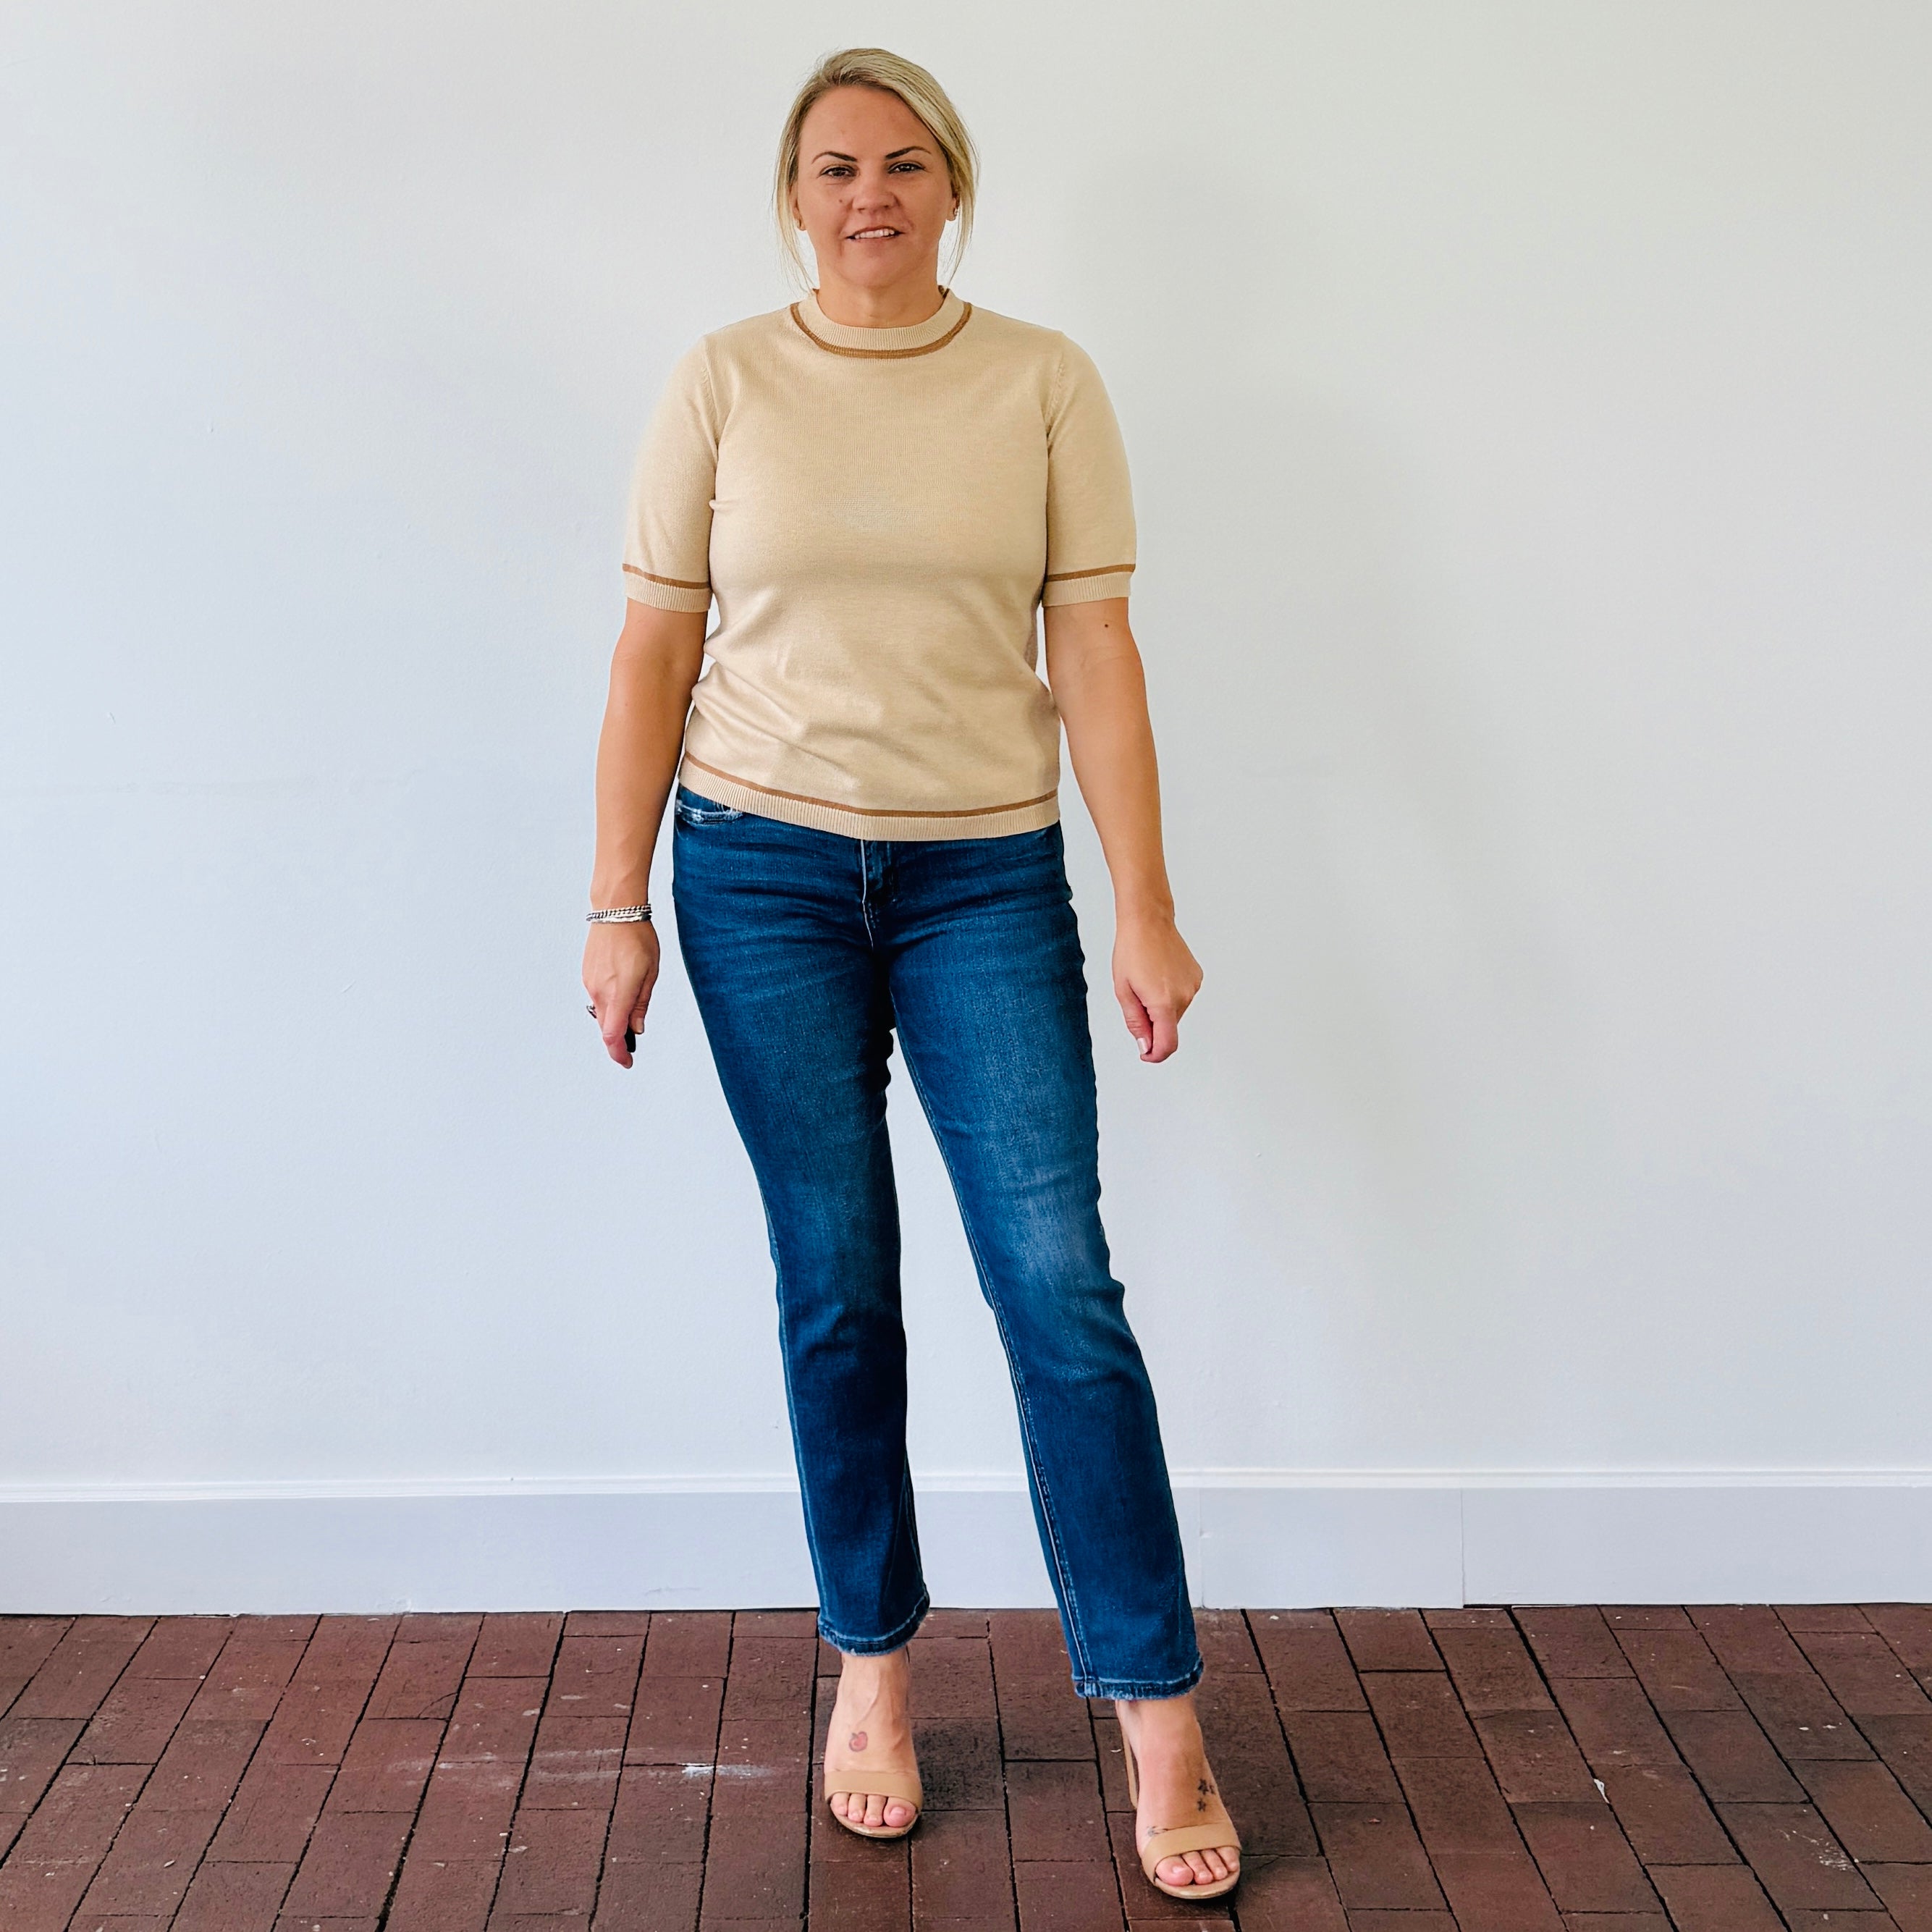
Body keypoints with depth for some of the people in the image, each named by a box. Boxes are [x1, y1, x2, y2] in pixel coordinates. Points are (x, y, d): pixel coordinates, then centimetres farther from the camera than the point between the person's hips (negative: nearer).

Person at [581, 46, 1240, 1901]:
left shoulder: (1041, 381, 2)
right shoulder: (722, 384, 4)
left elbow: (1093, 652, -1)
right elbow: (654, 652, 4)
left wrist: (1145, 910, -6)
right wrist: (618, 905, 0)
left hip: (985, 875, 0)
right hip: (764, 865, 1)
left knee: (1060, 1285, -6)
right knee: (835, 1292, 7)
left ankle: (1159, 1719, 4)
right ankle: (871, 1665, 24)